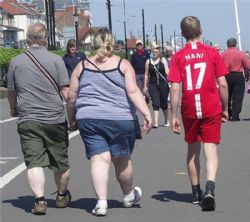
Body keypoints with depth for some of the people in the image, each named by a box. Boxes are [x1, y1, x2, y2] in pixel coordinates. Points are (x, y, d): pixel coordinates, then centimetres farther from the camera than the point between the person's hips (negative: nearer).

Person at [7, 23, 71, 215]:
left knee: (34, 162, -2)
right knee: (60, 161, 16)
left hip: (27, 120, 0)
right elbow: (66, 91, -7)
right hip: (54, 119, 0)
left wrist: (14, 109, 31)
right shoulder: (56, 60, -4)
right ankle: (62, 196, 33)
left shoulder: (16, 62, 3)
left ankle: (40, 199, -17)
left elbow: (11, 93, 13)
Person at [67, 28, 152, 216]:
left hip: (88, 119, 1)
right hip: (120, 119, -1)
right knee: (122, 159, 13)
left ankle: (101, 202, -11)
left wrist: (72, 118, 21)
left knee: (99, 159, -1)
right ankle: (129, 195, 33)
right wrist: (147, 114, -12)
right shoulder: (123, 65, 1)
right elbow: (133, 91, -10)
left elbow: (71, 96, 8)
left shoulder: (82, 66, 7)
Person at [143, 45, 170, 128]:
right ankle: (156, 122, -15)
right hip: (152, 85, 1)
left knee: (163, 103, 11)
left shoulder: (163, 60, 2)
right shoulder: (148, 62, 7)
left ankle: (166, 120, 31)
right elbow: (146, 75, 11)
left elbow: (167, 71, -7)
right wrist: (145, 86, 9)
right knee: (155, 104, -10)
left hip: (163, 84, -1)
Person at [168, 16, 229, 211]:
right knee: (211, 148, -2)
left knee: (193, 150, 16)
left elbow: (174, 88, -6)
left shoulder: (178, 57, -1)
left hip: (189, 110, 1)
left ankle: (196, 192, 26)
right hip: (212, 109, -1)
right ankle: (210, 188, -24)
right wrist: (225, 109, 9)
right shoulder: (212, 53, -1)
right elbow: (222, 84, -2)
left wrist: (174, 116, -1)